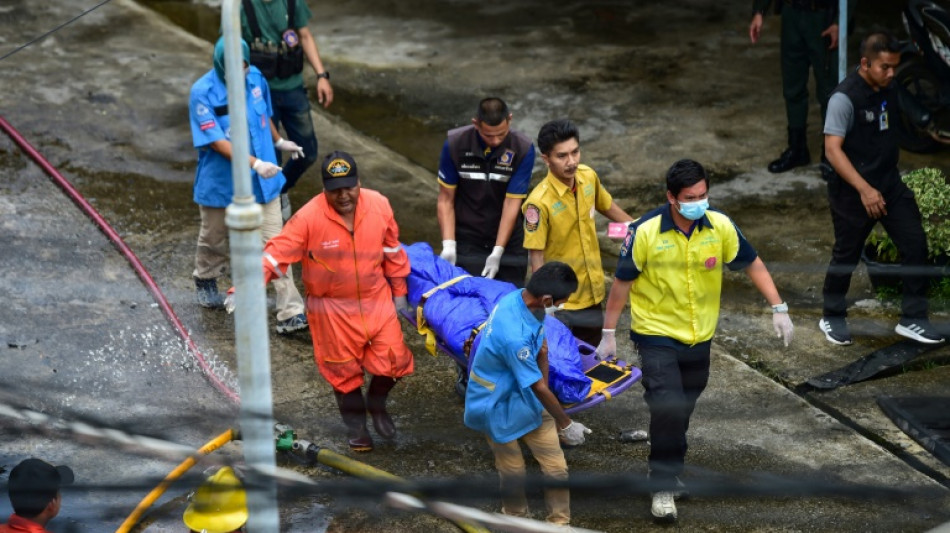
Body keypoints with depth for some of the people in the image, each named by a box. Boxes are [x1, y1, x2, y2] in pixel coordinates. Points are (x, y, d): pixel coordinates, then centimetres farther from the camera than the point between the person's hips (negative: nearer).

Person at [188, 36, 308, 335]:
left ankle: (290, 313, -4)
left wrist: (279, 142, 30)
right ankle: (205, 281, 51)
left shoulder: (256, 79, -5)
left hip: (262, 182, 3)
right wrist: (255, 163, -34)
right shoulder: (203, 93, -20)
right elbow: (217, 142, -25)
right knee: (214, 240, 21)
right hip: (221, 184, -3)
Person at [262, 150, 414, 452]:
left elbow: (392, 250, 4)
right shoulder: (308, 218, -23)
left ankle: (377, 404, 34)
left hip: (377, 299, 3)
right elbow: (278, 254, -24)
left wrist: (399, 291, 13)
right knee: (344, 370, 11)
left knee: (393, 359, 2)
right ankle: (355, 424, 35)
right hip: (333, 308, -2)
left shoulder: (379, 205, -10)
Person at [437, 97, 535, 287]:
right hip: (466, 241, 0)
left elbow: (512, 204, -15)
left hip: (508, 242, 0)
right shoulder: (455, 144, -14)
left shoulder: (523, 149, -16)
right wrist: (448, 245, -16)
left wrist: (497, 252, -17)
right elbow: (446, 198, -7)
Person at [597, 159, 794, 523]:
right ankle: (663, 488, -1)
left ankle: (667, 469, 38)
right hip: (656, 334, -4)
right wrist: (609, 333, -5)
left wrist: (778, 308, -6)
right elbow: (622, 282, -8)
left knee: (683, 410, 17)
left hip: (700, 336, 4)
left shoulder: (720, 227, -11)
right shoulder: (645, 232, -19)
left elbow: (751, 264, 1)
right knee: (667, 408, -15)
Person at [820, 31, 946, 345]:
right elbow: (833, 149, -24)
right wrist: (864, 189, -30)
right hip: (853, 191, -7)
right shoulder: (844, 98, -20)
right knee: (847, 255, 7)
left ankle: (912, 319, 8)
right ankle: (832, 317, 28)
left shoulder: (887, 91, 4)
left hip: (890, 184, 7)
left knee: (916, 245, -1)